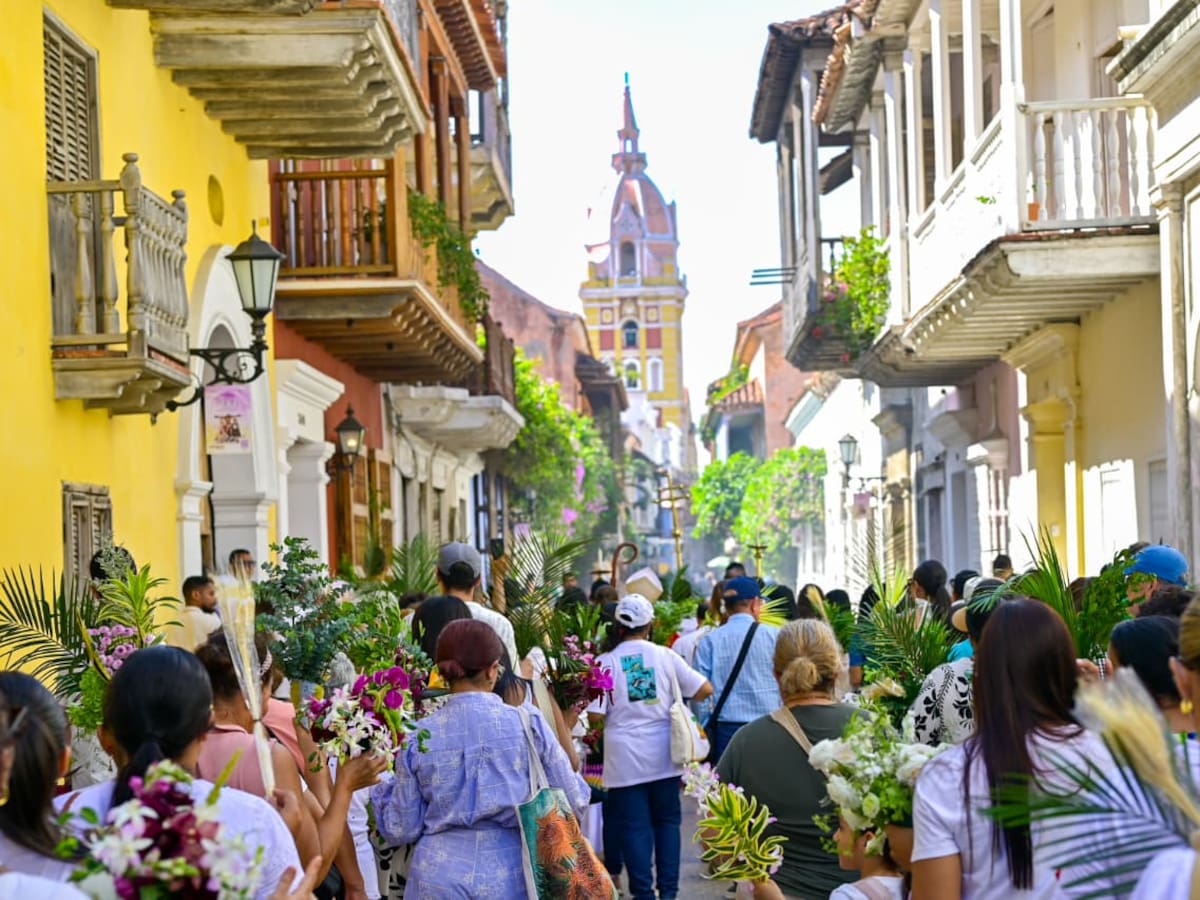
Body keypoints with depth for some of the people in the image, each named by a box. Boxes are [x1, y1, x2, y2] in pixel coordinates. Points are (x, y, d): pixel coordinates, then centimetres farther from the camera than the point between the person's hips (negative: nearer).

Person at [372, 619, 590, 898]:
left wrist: (381, 787, 19)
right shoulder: (529, 724, -7)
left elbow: (401, 831, 1)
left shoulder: (418, 736, -3)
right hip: (510, 877, -1)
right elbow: (572, 802, 1)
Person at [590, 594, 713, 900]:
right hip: (662, 754, 2)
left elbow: (595, 713, -9)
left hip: (625, 757, -2)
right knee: (667, 820, 13)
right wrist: (675, 699, 17)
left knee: (634, 825, 5)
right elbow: (705, 689, -1)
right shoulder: (665, 656, -3)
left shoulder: (606, 662, -7)